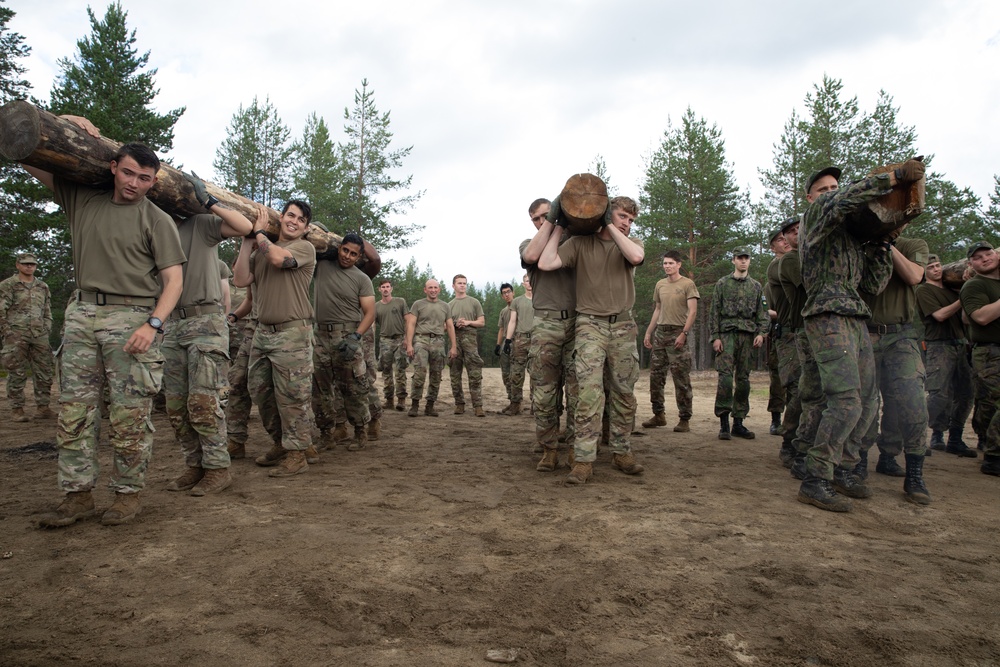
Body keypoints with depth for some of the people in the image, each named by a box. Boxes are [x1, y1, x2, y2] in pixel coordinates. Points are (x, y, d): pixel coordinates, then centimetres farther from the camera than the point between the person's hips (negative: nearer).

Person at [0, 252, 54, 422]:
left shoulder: (43, 287, 17)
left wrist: (47, 330, 10)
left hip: (40, 337, 4)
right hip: (16, 337, -4)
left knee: (44, 373, 2)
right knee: (17, 375, -2)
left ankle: (42, 408, 9)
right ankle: (17, 410, 4)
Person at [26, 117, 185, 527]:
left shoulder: (155, 219, 2)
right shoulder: (81, 199, 15)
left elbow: (173, 279, -4)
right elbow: (31, 162, 24)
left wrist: (153, 324, -17)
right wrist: (66, 124, 15)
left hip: (132, 318, -4)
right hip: (81, 313, 5)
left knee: (130, 415, -3)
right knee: (73, 409, 4)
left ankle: (128, 493, 8)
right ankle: (78, 495, 13)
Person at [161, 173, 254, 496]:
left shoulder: (203, 223, 0)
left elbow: (245, 227, -17)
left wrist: (209, 202, -14)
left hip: (205, 319, -7)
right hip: (173, 323, 7)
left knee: (202, 401, -11)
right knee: (176, 404, 8)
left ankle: (217, 468, -2)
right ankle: (194, 465, 18)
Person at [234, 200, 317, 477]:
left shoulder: (305, 247, -1)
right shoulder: (260, 251, 16)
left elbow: (278, 258, -20)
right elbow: (240, 280, 4)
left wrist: (260, 232, -3)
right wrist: (247, 242, 5)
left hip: (292, 332, -7)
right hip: (263, 330, 7)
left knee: (292, 395, -5)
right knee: (260, 391, 13)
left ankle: (297, 453, 4)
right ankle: (280, 443, 27)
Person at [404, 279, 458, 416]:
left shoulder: (444, 306, 17)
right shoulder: (418, 304, 8)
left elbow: (450, 327, 15)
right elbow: (411, 324, 2)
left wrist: (454, 346, 7)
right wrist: (409, 344, -9)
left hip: (438, 342, 4)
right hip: (421, 340, -3)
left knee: (436, 376, 4)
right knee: (419, 373, -16)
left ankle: (430, 406, 12)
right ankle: (415, 404, -10)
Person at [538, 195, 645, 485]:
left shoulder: (632, 243, 11)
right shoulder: (580, 243, 5)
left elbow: (635, 257, -14)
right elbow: (545, 264, -7)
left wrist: (611, 227, -7)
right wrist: (558, 226, 0)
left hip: (623, 326, 3)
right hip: (590, 324, -3)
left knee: (624, 393, 7)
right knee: (589, 391, -14)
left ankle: (621, 452, 21)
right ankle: (584, 461, -13)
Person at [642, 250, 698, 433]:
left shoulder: (688, 284, -3)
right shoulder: (660, 285, 15)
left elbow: (693, 311, -8)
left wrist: (684, 333, -18)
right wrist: (648, 332, 15)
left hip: (678, 333, -6)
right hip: (660, 332, 6)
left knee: (681, 379, -5)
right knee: (656, 375, 5)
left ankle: (684, 419, 1)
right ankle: (659, 415, 15)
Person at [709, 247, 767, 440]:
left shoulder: (756, 286, 15)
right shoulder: (722, 284, 8)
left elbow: (762, 313, 13)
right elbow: (714, 312, 3)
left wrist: (761, 333, -4)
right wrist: (715, 337, -6)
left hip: (747, 335, 3)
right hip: (727, 334, -3)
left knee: (743, 379, 4)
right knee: (725, 376, -12)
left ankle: (738, 422, 10)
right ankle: (723, 422, -8)